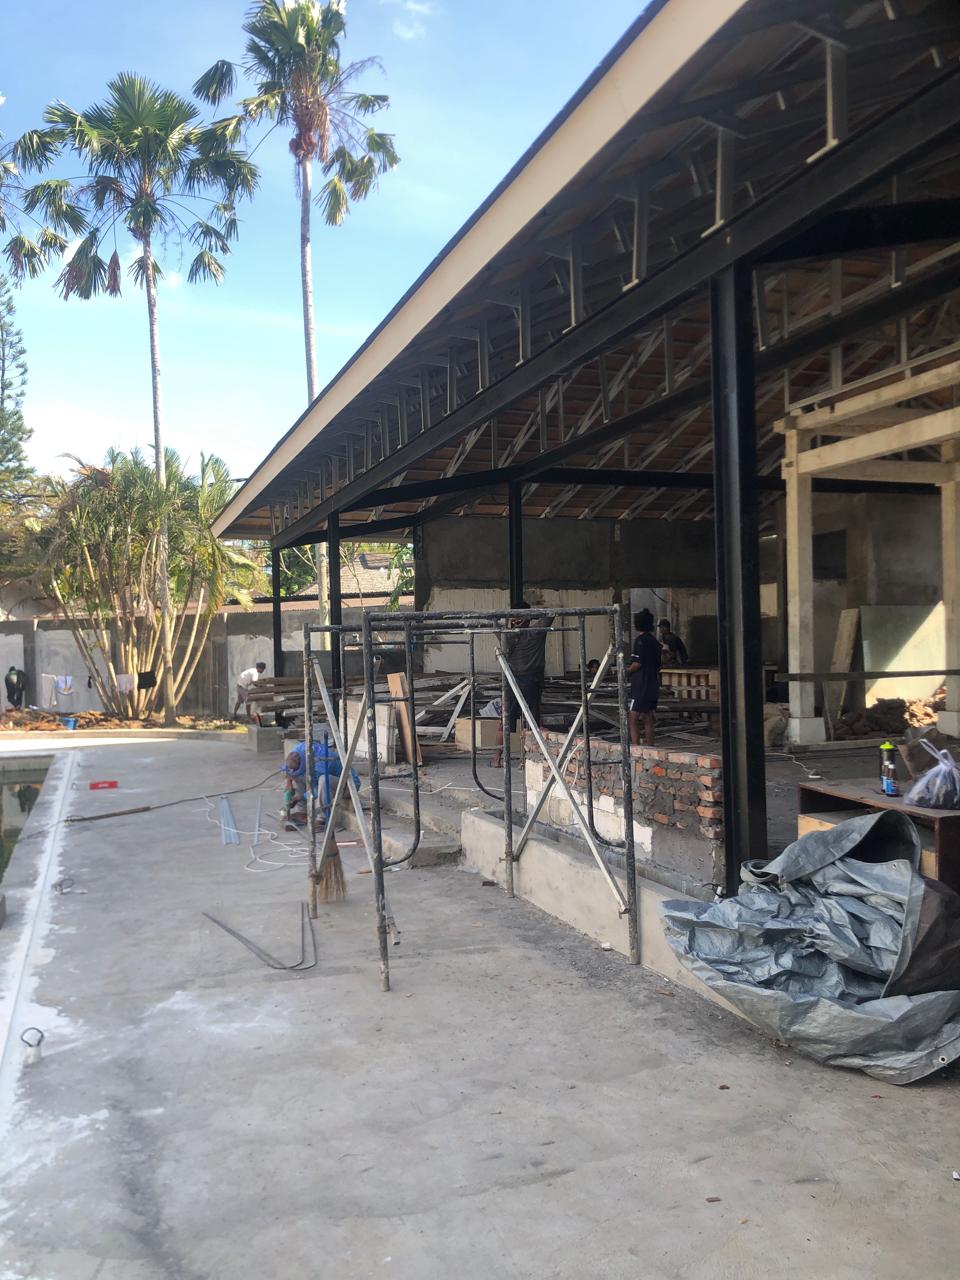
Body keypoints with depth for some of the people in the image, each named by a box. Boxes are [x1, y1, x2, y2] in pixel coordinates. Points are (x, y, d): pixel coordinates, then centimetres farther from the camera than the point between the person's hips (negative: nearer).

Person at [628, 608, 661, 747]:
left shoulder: (640, 640, -11)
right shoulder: (655, 641, 14)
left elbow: (638, 663, -18)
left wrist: (627, 670, 0)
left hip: (641, 686, -8)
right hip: (653, 686, 8)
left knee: (633, 718, -9)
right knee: (648, 719, 12)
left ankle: (636, 747, -17)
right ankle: (649, 747, 15)